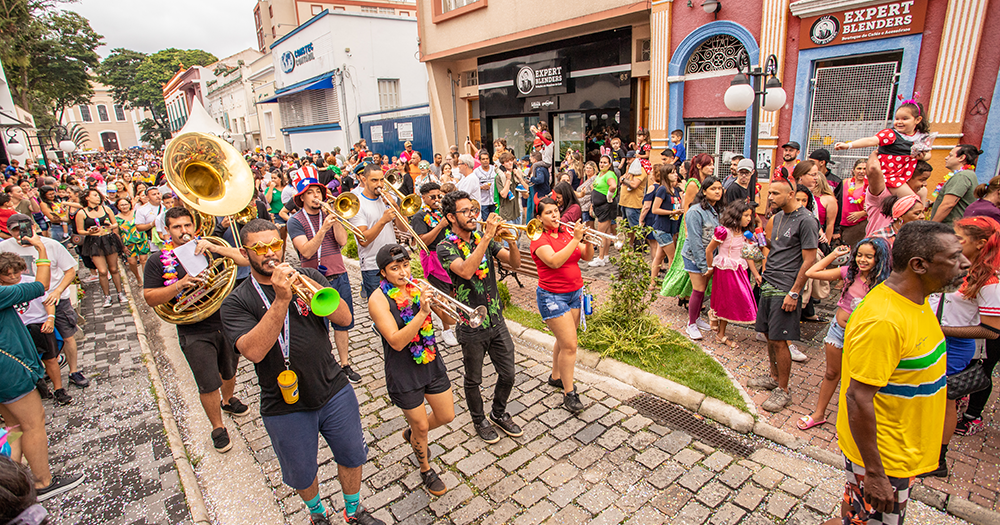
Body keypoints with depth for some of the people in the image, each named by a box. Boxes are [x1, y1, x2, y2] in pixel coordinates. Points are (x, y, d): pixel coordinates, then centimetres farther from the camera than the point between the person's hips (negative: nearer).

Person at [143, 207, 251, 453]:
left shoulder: (209, 248, 0)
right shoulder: (158, 261, -3)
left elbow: (246, 259, -13)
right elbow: (150, 299, -6)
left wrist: (215, 247, -26)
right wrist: (179, 285, -23)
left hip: (227, 324, 2)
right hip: (195, 333, -2)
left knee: (229, 373, 22)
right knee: (209, 385, 3)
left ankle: (228, 401, 52)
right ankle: (217, 427, 24)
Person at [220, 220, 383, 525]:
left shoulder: (309, 277, 0)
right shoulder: (236, 302, -8)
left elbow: (344, 318, -12)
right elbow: (253, 351, -25)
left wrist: (309, 285, -25)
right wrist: (281, 299, -33)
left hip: (334, 392, 2)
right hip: (286, 407, -2)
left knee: (352, 457, 18)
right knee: (302, 475, 19)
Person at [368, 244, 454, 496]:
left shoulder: (418, 288, -5)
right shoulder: (379, 299, -18)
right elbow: (396, 342, -27)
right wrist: (422, 312, -36)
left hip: (431, 363, 5)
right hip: (403, 373, -4)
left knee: (447, 416, 16)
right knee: (421, 426, 11)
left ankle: (412, 434, 47)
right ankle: (426, 469, 41)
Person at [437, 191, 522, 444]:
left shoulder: (483, 239, 3)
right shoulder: (445, 247, -13)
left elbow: (515, 263, -4)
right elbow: (466, 271, -33)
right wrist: (487, 236, -33)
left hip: (497, 321, 5)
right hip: (472, 327, -4)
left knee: (508, 375, 14)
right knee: (473, 381, 14)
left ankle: (499, 413, 40)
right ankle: (479, 420, 40)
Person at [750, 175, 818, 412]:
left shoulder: (806, 220, -11)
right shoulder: (778, 217, 13)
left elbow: (809, 261, -14)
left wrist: (794, 293, -16)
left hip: (785, 288, -7)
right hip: (768, 284, 8)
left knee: (779, 340, -3)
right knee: (769, 334, 14)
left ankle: (783, 390, 10)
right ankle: (773, 377, 31)